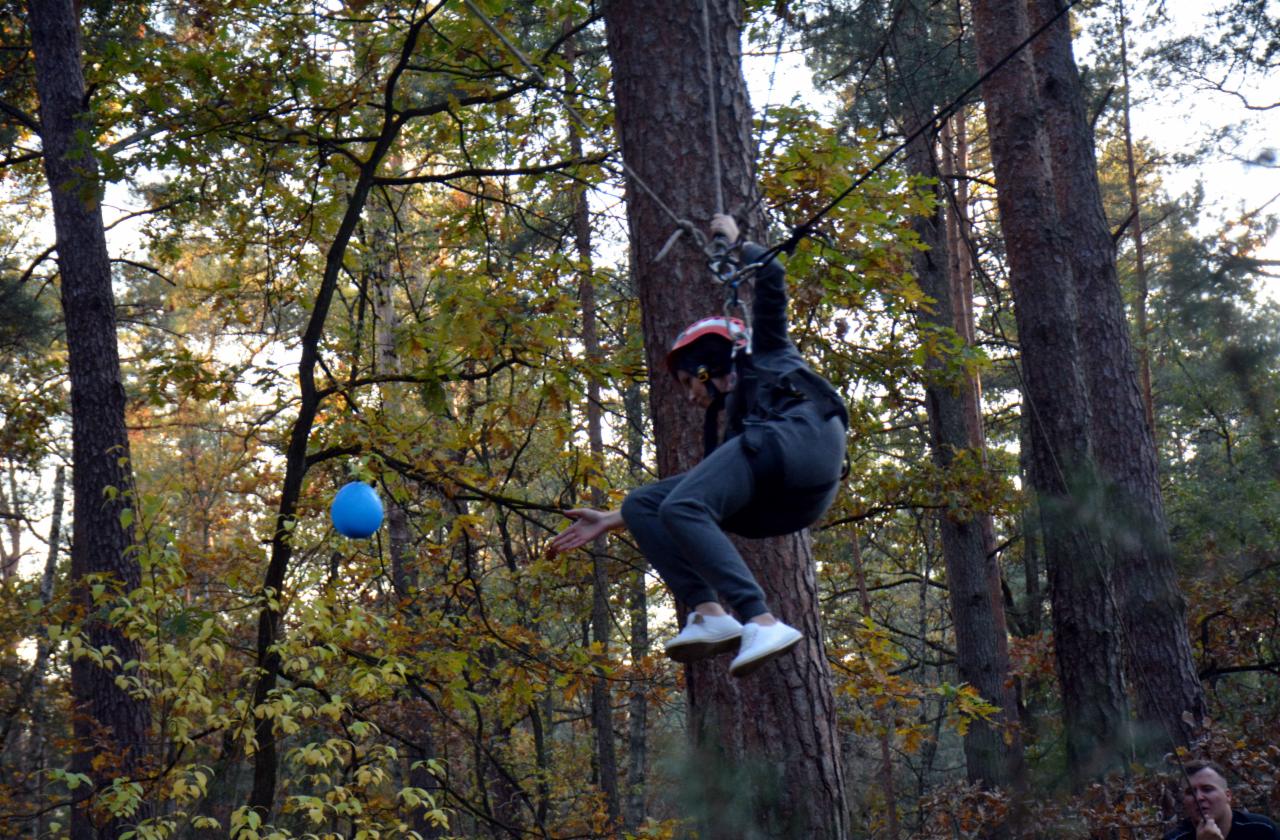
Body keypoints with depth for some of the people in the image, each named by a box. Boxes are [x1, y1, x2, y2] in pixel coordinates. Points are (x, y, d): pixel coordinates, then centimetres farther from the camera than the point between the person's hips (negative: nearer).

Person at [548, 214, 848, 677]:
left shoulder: (766, 353, 28)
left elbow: (770, 277, 22)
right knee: (641, 504, 6)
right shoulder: (731, 423, 39)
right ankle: (709, 612, -16)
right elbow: (684, 493, 35)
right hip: (791, 504, 8)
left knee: (683, 506, -24)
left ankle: (762, 622, -36)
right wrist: (610, 521, 35)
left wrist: (733, 240, 42)